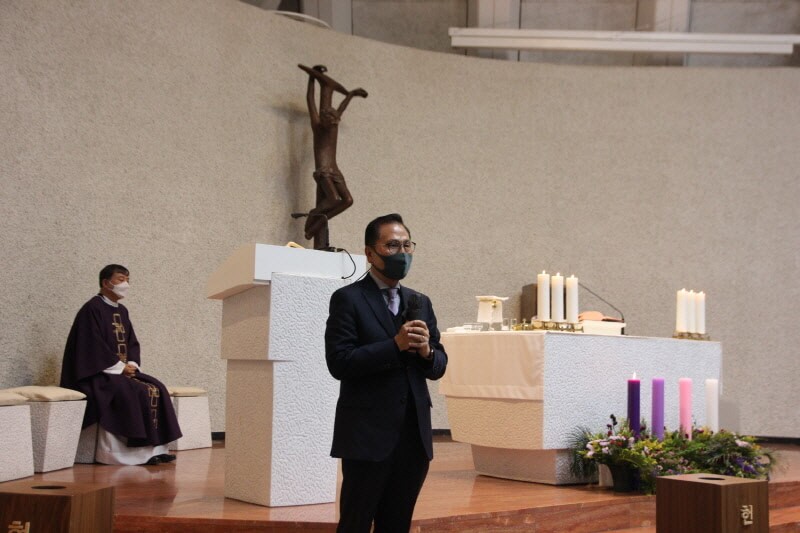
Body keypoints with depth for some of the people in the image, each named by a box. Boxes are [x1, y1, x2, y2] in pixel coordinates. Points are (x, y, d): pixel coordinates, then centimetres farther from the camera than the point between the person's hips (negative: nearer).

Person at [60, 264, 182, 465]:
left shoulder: (122, 311, 15)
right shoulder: (92, 309, -11)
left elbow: (132, 343, 15)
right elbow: (93, 345, -18)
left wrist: (132, 364, -5)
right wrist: (120, 367, -18)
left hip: (123, 370, 8)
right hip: (98, 373, -8)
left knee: (156, 389, -10)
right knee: (131, 393, -29)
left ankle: (154, 448, -13)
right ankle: (138, 451, -25)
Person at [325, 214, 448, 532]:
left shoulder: (420, 303, 14)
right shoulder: (348, 299, -4)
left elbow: (439, 367, 13)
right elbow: (339, 363, -14)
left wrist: (426, 351, -9)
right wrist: (396, 345, -20)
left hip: (414, 435, 6)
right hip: (367, 435, -6)